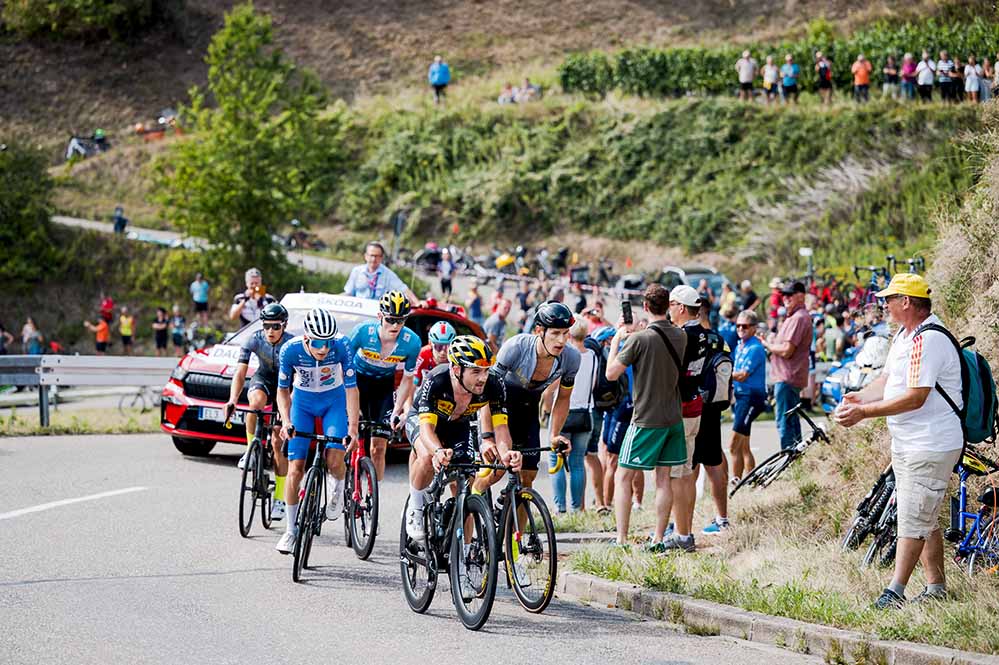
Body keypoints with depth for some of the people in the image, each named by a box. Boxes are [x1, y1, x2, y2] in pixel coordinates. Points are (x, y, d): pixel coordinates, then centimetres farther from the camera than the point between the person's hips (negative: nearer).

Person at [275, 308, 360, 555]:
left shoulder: (341, 347, -28)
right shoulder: (290, 349, -26)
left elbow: (351, 389, -21)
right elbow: (283, 390, -11)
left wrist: (352, 427, -29)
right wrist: (286, 422, -25)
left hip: (334, 400, -1)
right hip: (303, 401, 1)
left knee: (335, 461, -21)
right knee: (295, 468, -5)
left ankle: (338, 488, 15)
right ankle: (291, 529, 9)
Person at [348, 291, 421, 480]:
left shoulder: (412, 342, -24)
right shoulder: (362, 331, -30)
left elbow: (407, 379, -10)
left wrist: (396, 411, -17)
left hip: (384, 384, 1)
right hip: (357, 379, -1)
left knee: (379, 446, -3)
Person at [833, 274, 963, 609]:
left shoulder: (929, 340, -21)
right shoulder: (904, 335, 13)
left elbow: (915, 398, -26)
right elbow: (888, 380, 16)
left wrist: (863, 412, -24)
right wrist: (859, 397, -4)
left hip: (931, 446, -11)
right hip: (906, 443, 11)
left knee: (913, 521, -8)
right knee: (924, 519, 15)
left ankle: (894, 592, -7)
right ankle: (936, 587, 23)